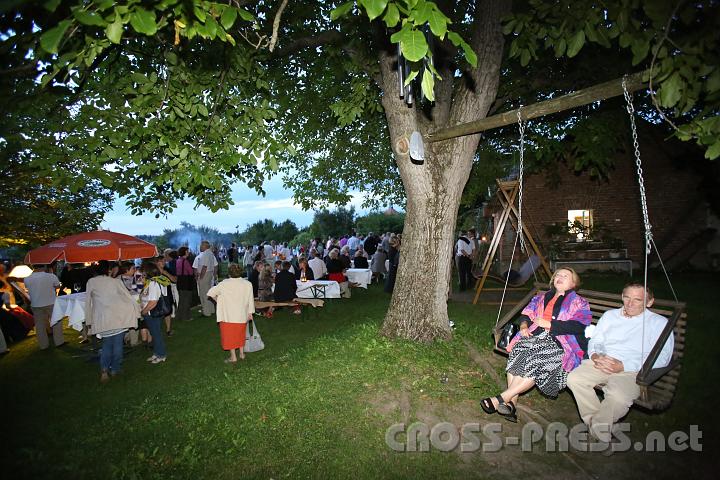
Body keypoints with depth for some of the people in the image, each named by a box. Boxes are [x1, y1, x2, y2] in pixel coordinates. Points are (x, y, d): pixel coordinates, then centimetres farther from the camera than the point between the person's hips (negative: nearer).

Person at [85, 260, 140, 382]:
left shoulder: (91, 282, 9)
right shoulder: (116, 281, 8)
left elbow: (88, 302, 11)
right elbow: (128, 296, 10)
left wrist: (89, 321, 17)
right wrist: (138, 310, 21)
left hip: (103, 318, 1)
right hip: (118, 315, -1)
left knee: (107, 343, 16)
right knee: (118, 343, 10)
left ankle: (104, 369, 0)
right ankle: (115, 369, 17)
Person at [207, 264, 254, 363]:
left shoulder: (224, 284, -11)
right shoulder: (248, 284, -6)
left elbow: (211, 293, -4)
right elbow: (250, 300, 0)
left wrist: (218, 300, 13)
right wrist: (250, 312, 10)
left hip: (228, 316, -3)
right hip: (242, 315, 3)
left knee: (229, 335, 9)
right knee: (240, 334, 20)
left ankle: (233, 357, 13)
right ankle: (241, 353, 28)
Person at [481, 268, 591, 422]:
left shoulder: (580, 303, 15)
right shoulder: (541, 298, 30)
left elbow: (578, 326, -3)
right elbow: (526, 315, 21)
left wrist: (549, 324, -9)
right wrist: (524, 326, -2)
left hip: (561, 344, -4)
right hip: (534, 337, 4)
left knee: (536, 360, -33)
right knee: (518, 351, -31)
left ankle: (501, 399, -33)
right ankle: (511, 402, -32)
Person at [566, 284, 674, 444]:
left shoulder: (659, 323, 8)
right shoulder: (610, 315, 22)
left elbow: (662, 357, -4)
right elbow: (595, 341, 21)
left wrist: (623, 366, -15)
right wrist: (595, 356, -6)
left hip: (631, 370, -4)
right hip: (601, 363, 4)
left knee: (619, 396, -36)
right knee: (574, 379, -25)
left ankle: (597, 428, -10)